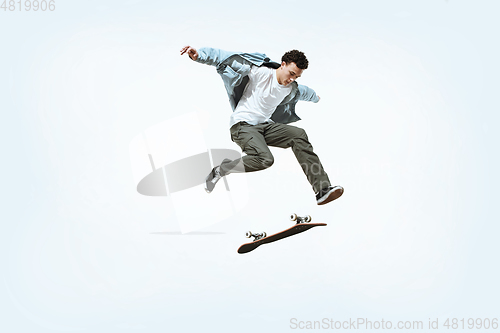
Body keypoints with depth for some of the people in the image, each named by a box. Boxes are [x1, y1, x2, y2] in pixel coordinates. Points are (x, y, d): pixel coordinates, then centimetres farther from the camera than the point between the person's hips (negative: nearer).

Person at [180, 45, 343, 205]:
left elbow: (304, 92, 37)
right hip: (242, 126, -7)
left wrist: (315, 98, 59)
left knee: (299, 135, -15)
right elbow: (226, 58, -16)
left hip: (266, 126, 7)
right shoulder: (260, 72, -12)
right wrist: (199, 55, -28)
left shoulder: (292, 89, 10)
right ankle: (220, 170, -8)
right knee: (265, 159, -32)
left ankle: (322, 190, -17)